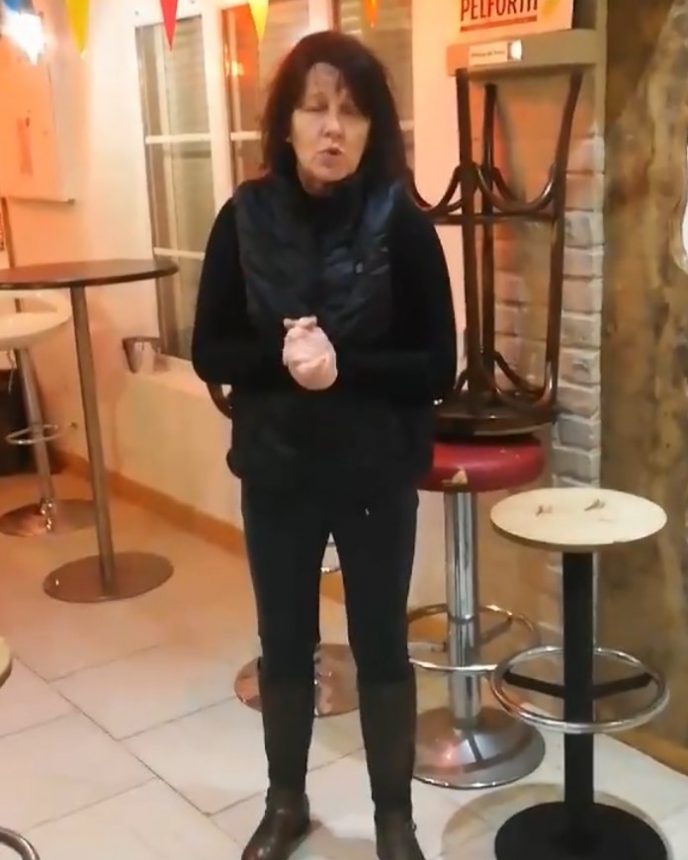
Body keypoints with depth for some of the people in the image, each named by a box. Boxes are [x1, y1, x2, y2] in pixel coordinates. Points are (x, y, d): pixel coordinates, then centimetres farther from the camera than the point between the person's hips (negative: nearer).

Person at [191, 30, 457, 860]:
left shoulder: (401, 224, -11)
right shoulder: (245, 219, -5)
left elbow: (437, 368, -10)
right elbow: (209, 353, -3)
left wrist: (343, 367, -25)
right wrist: (281, 359, -22)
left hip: (377, 474, -2)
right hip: (276, 471, 2)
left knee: (381, 646, 12)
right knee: (284, 646, 16)